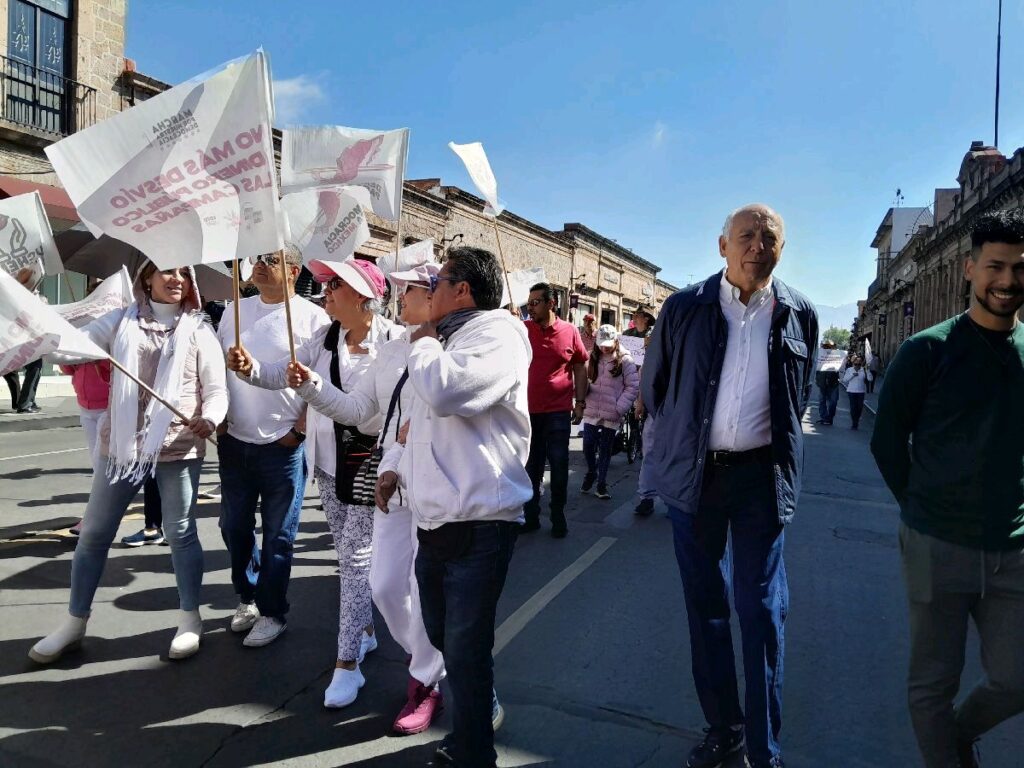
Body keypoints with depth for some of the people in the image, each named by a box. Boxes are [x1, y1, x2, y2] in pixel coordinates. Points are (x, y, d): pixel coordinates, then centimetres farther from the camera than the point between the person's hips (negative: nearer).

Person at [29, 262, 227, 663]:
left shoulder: (198, 329, 2)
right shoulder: (120, 322, 7)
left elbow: (216, 390, -4)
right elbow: (68, 348, 3)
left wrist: (209, 419, -23)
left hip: (178, 446, -2)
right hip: (121, 444, 3)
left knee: (181, 532, 5)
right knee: (93, 533, 10)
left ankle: (190, 620, 20)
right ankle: (74, 623, 27)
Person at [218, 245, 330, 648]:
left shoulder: (312, 318, -7)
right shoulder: (235, 310, 10)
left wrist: (299, 430, -11)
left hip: (282, 446, -5)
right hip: (233, 441, 6)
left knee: (278, 536, 6)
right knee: (234, 527, 16)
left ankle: (272, 613, 22)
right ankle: (247, 597, 36)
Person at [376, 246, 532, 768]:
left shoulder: (498, 332, -12)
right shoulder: (449, 340, 17)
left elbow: (446, 391, -30)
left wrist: (423, 345, -11)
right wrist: (395, 464, 14)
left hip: (478, 525, -9)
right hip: (433, 522, 9)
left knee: (465, 649, 1)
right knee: (442, 637, 22)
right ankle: (482, 709, 45)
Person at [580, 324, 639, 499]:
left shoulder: (624, 360, -5)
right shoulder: (592, 359, 8)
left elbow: (633, 386, -6)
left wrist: (620, 407, -11)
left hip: (611, 414, -3)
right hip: (591, 411, 3)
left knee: (605, 450, 6)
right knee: (588, 445, 2)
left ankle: (602, 484, 18)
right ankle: (591, 473, 29)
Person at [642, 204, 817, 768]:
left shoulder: (798, 315, 0)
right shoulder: (684, 309, -3)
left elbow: (799, 396, 14)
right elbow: (654, 387, 9)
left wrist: (773, 443, 12)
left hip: (761, 476, 0)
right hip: (694, 474, 1)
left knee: (762, 609, 4)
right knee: (705, 603, 11)